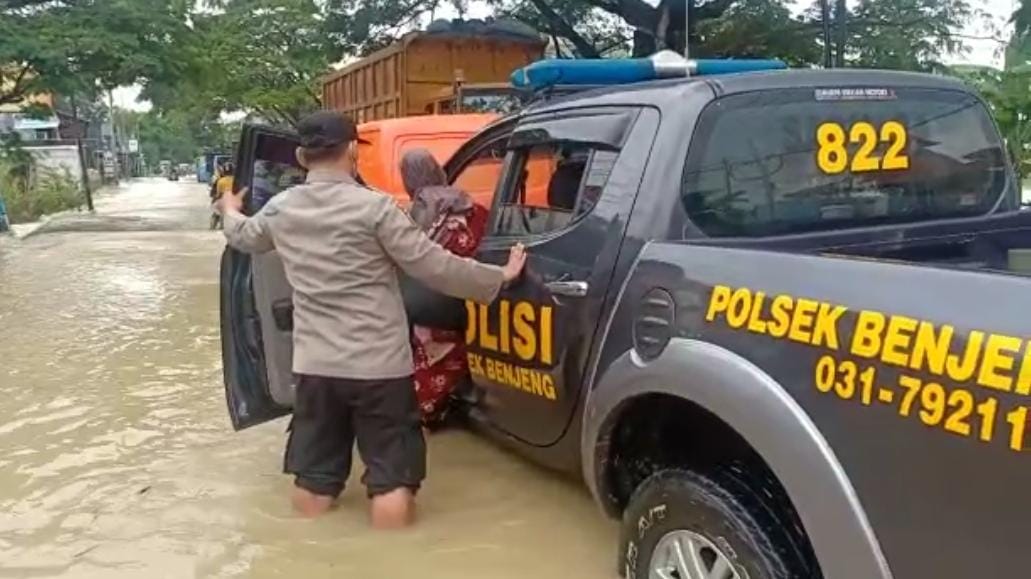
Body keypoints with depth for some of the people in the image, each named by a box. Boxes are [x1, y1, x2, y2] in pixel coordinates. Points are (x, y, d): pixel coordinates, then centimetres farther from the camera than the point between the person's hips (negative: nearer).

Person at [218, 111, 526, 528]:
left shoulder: (280, 210, 4)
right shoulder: (374, 207, -13)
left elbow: (243, 237, 26)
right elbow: (434, 267, -12)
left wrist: (230, 211, 49)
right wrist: (499, 277, 1)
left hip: (315, 365, 5)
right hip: (379, 366, -5)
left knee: (312, 485, 19)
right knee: (391, 483, 6)